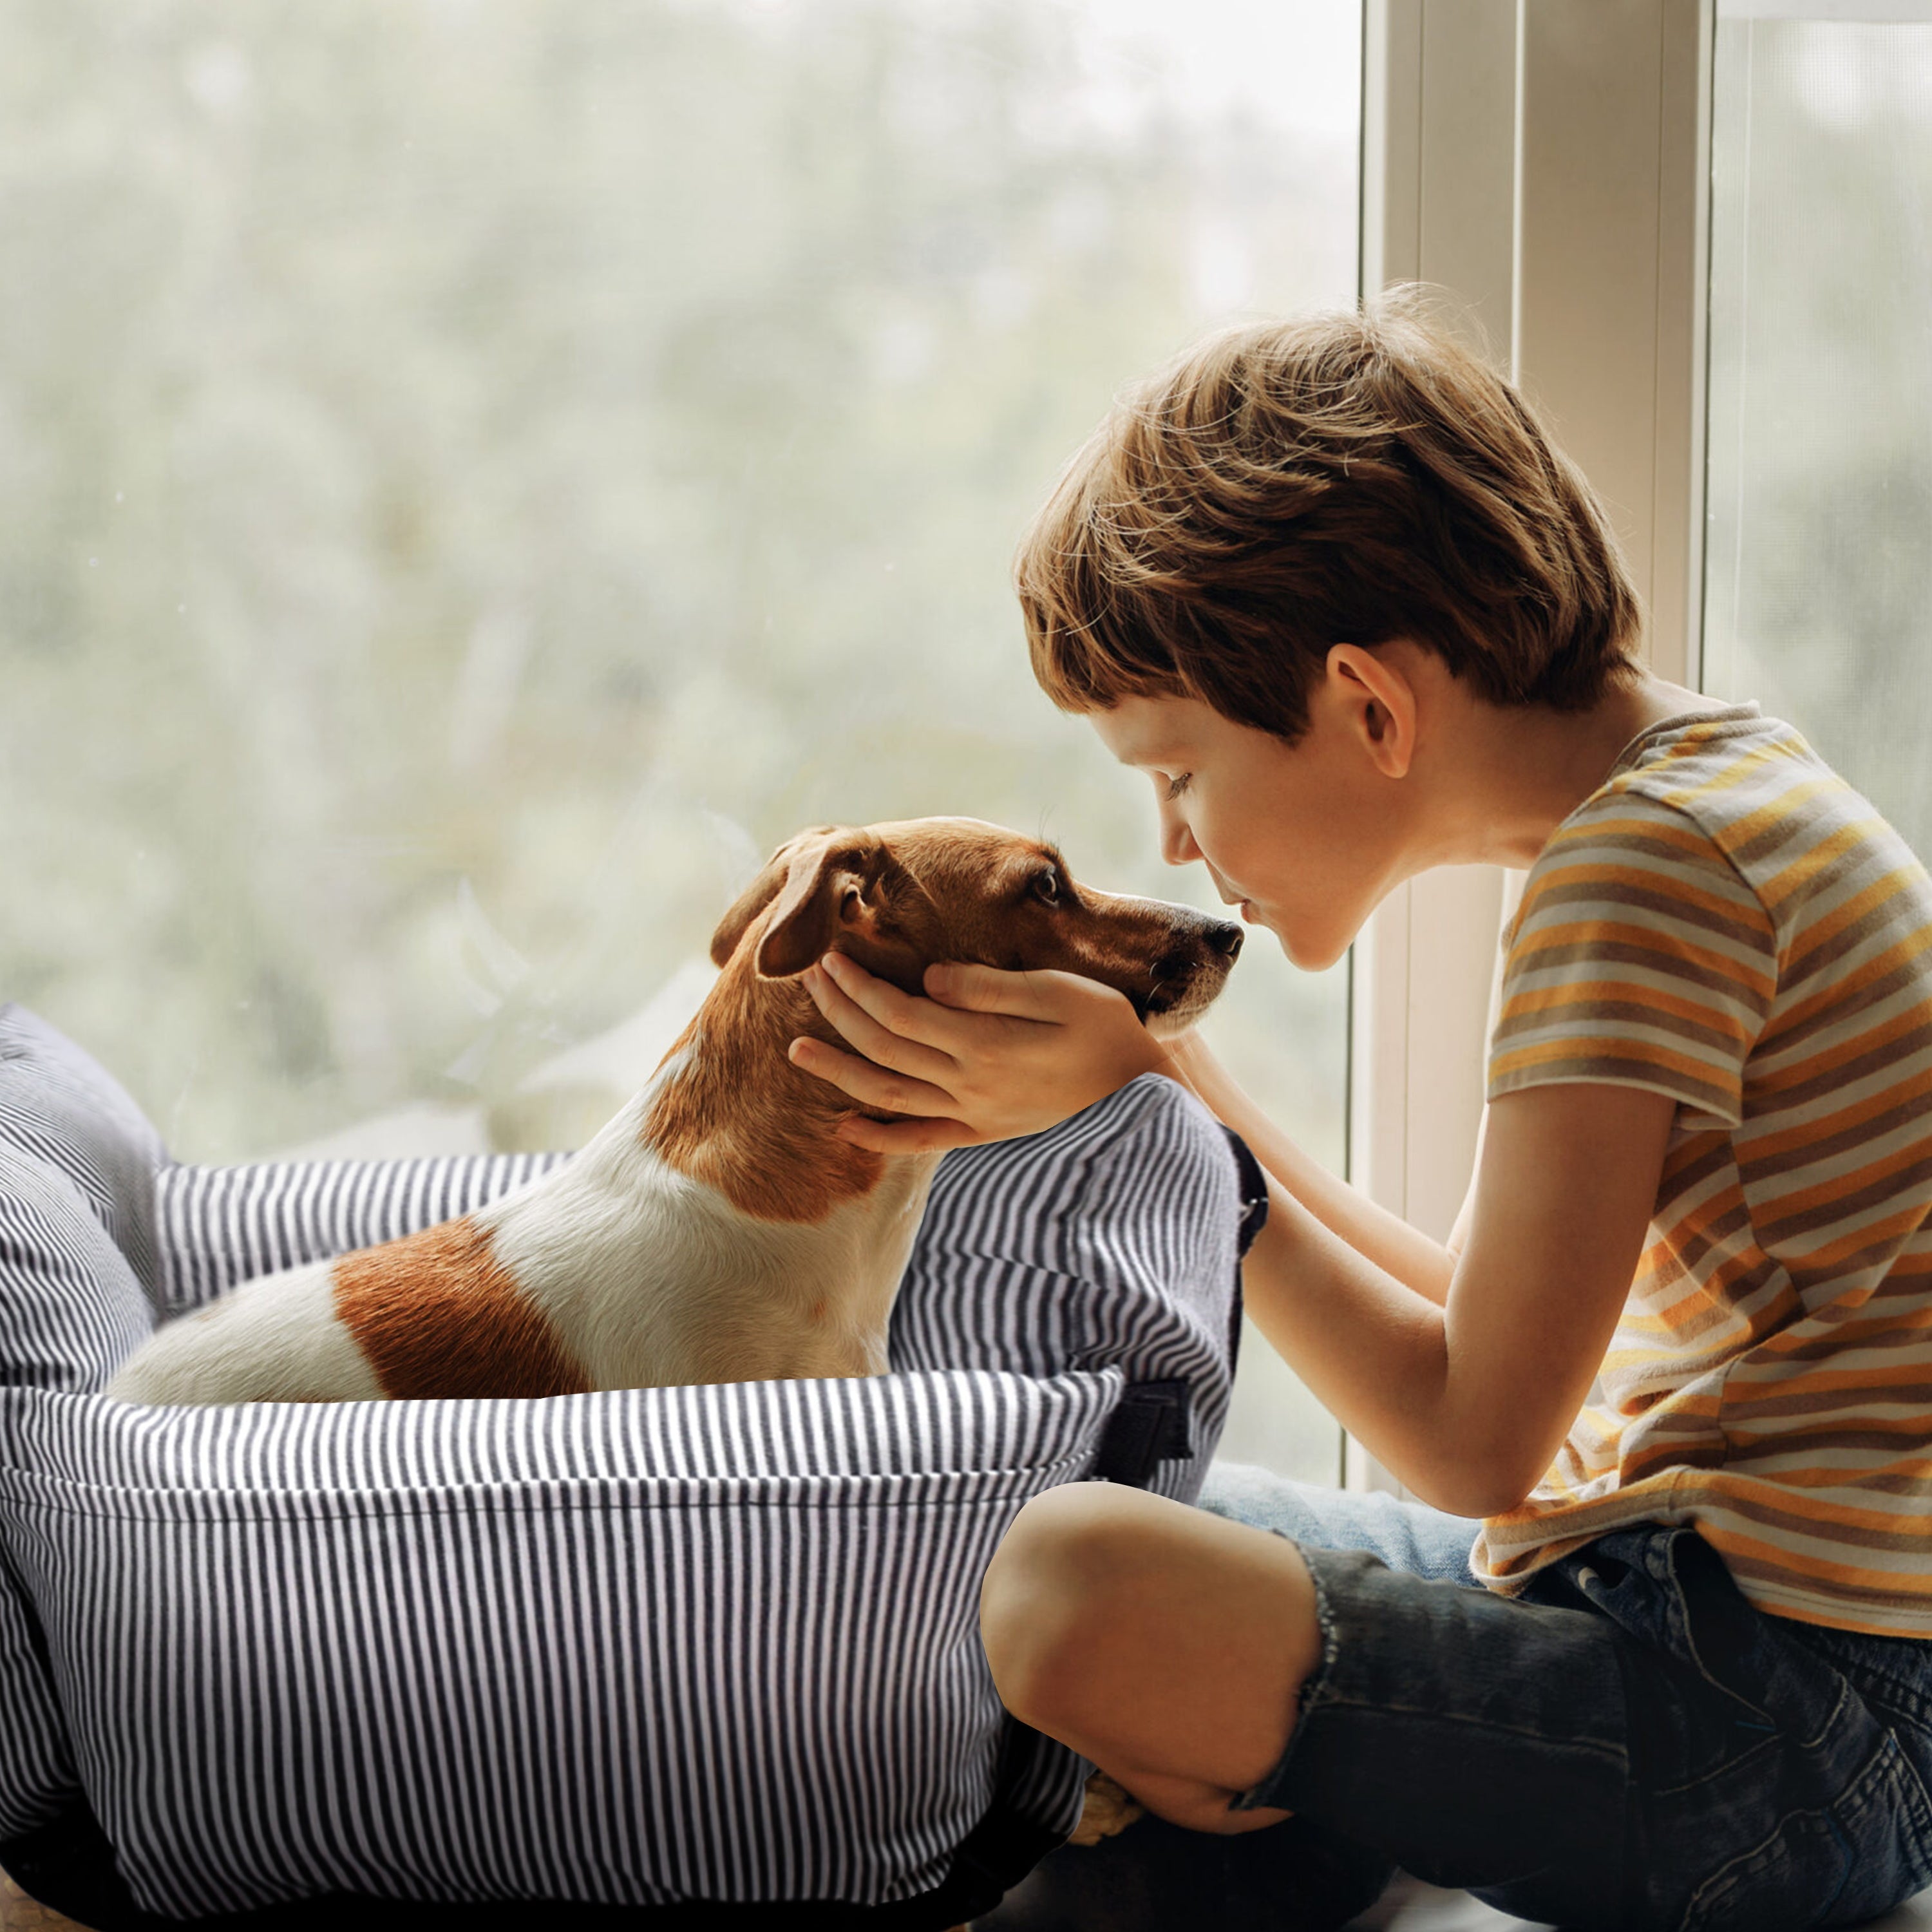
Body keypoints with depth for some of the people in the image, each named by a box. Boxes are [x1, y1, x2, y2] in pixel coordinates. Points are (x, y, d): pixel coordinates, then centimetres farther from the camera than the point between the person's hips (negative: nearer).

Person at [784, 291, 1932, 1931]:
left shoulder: (1647, 859, -20)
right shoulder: (1710, 782, 10)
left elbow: (1477, 1439, -21)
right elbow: (1491, 1328, 12)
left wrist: (1138, 1098, -16)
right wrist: (1172, 1082, 6)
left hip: (1787, 1730, -10)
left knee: (1077, 1586, -27)